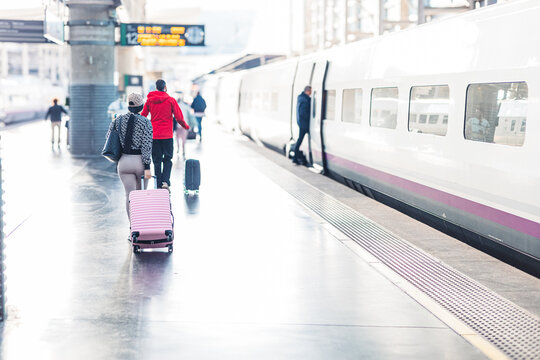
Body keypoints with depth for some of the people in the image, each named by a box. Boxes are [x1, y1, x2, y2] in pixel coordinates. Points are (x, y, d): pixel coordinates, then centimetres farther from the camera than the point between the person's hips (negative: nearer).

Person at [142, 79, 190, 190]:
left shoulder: (149, 100, 1)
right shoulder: (171, 100, -5)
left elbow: (143, 116, 5)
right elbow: (179, 117, -4)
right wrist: (185, 126, 15)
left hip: (154, 135, 2)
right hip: (167, 135, -2)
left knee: (157, 160, 9)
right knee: (167, 159, 9)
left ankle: (159, 185, 9)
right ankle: (165, 181, -10)